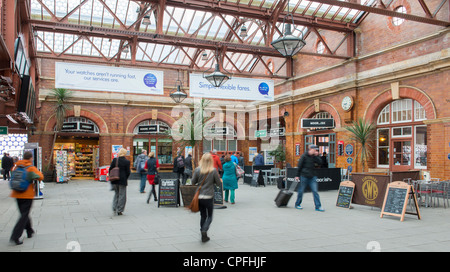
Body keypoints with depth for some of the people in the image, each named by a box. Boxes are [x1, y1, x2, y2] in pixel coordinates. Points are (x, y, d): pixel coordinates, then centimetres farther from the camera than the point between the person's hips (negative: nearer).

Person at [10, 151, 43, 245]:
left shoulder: (16, 166, 5)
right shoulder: (31, 168, -11)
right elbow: (40, 177, -17)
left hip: (17, 194, 6)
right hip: (27, 195, -6)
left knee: (24, 213, 19)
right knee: (24, 215, -2)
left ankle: (29, 231, 33)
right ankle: (15, 236, -10)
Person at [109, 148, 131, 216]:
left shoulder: (114, 160, -1)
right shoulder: (127, 162, -11)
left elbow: (110, 169, 3)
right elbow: (128, 172, -8)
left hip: (115, 180, 4)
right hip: (122, 181, -4)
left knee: (116, 194, 21)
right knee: (122, 195, 5)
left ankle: (115, 209, 17)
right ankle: (119, 211, 7)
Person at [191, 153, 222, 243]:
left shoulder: (197, 170, -6)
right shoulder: (214, 170, -11)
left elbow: (193, 182, 1)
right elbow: (218, 183, -3)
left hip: (199, 197, 3)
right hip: (209, 197, -3)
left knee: (203, 216, 16)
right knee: (209, 216, 12)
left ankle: (203, 235, 19)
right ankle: (204, 230, -10)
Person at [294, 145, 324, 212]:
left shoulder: (314, 157, 9)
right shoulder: (304, 156, -7)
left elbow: (320, 163, 1)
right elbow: (299, 166, -6)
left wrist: (317, 156, -7)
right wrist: (297, 175, -6)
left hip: (312, 177, 5)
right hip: (304, 176, -5)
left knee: (315, 191, -2)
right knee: (301, 191, 5)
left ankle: (318, 206, 0)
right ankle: (297, 204, 22)